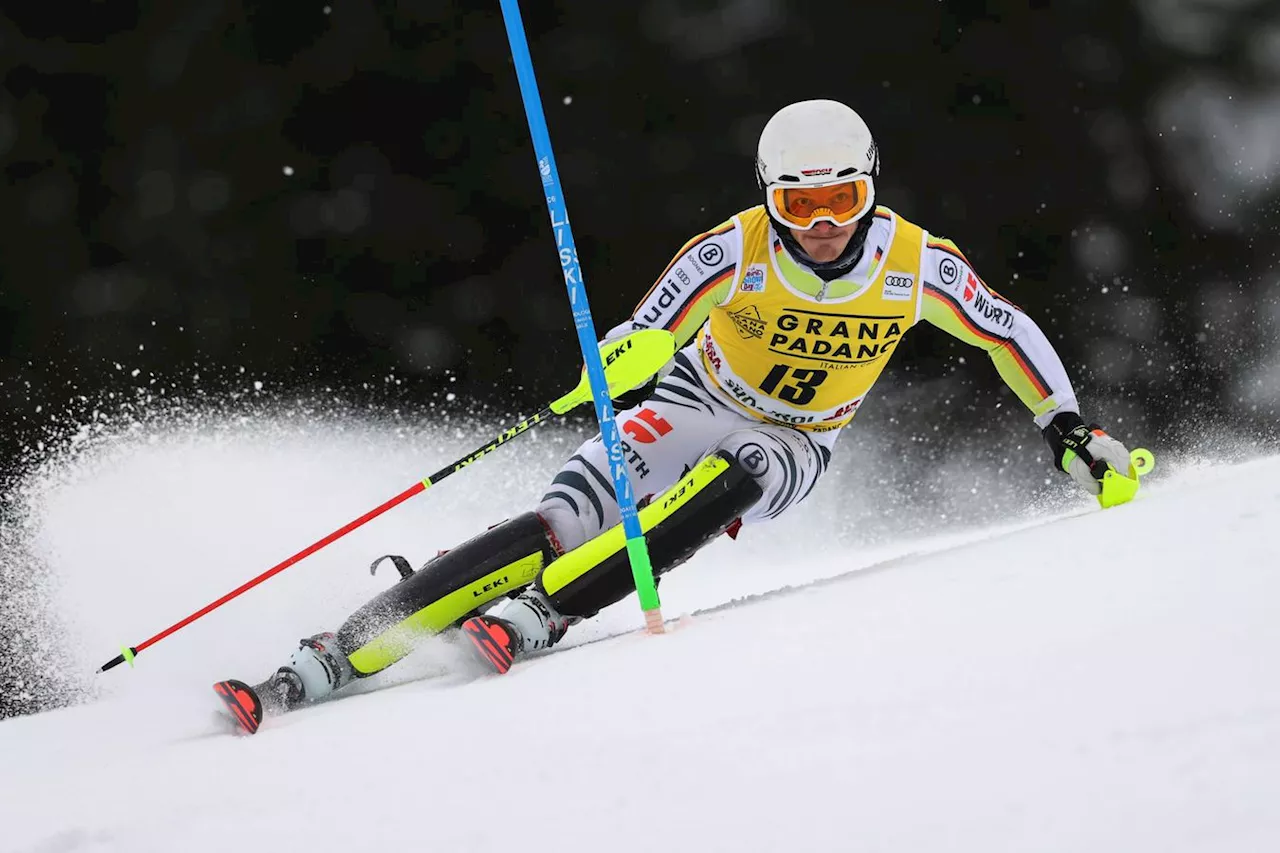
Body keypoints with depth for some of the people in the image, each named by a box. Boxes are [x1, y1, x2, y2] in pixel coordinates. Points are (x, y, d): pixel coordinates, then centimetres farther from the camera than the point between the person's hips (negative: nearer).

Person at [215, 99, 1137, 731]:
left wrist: (1068, 426, -4)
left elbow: (1009, 331, 0)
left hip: (793, 449, 2)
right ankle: (340, 653, -29)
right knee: (569, 517, -25)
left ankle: (537, 612, -40)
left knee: (735, 473, -37)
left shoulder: (915, 264, -17)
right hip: (693, 407, -2)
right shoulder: (734, 250, -22)